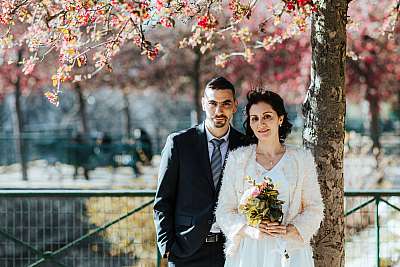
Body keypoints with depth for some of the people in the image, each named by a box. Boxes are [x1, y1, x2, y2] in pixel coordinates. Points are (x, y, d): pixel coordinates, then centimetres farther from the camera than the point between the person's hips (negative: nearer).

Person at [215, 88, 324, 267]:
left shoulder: (301, 158, 6)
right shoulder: (237, 158, 6)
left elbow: (314, 208, 6)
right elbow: (224, 211, 4)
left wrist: (291, 230, -10)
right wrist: (249, 229, -12)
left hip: (289, 251, 0)